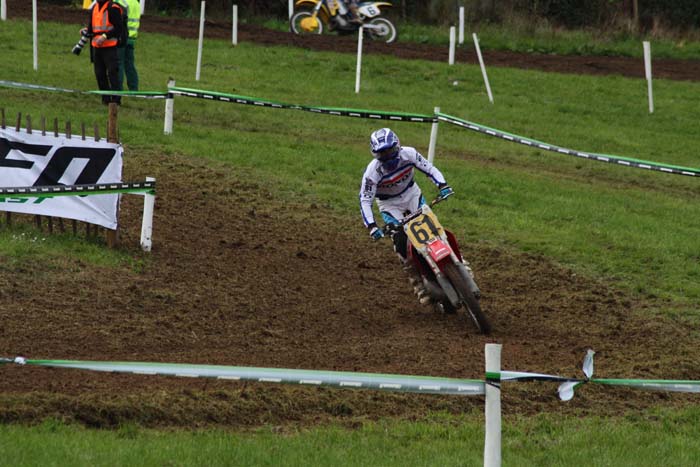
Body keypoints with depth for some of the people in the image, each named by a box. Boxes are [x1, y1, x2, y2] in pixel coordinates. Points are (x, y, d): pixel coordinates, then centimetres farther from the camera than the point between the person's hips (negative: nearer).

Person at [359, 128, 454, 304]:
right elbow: (365, 200, -25)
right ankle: (421, 288, -10)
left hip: (411, 193, 2)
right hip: (389, 203, -2)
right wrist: (371, 226, -37)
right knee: (401, 240, -16)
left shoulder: (408, 154, -22)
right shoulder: (373, 171, -28)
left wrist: (442, 185, -30)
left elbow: (429, 168, -12)